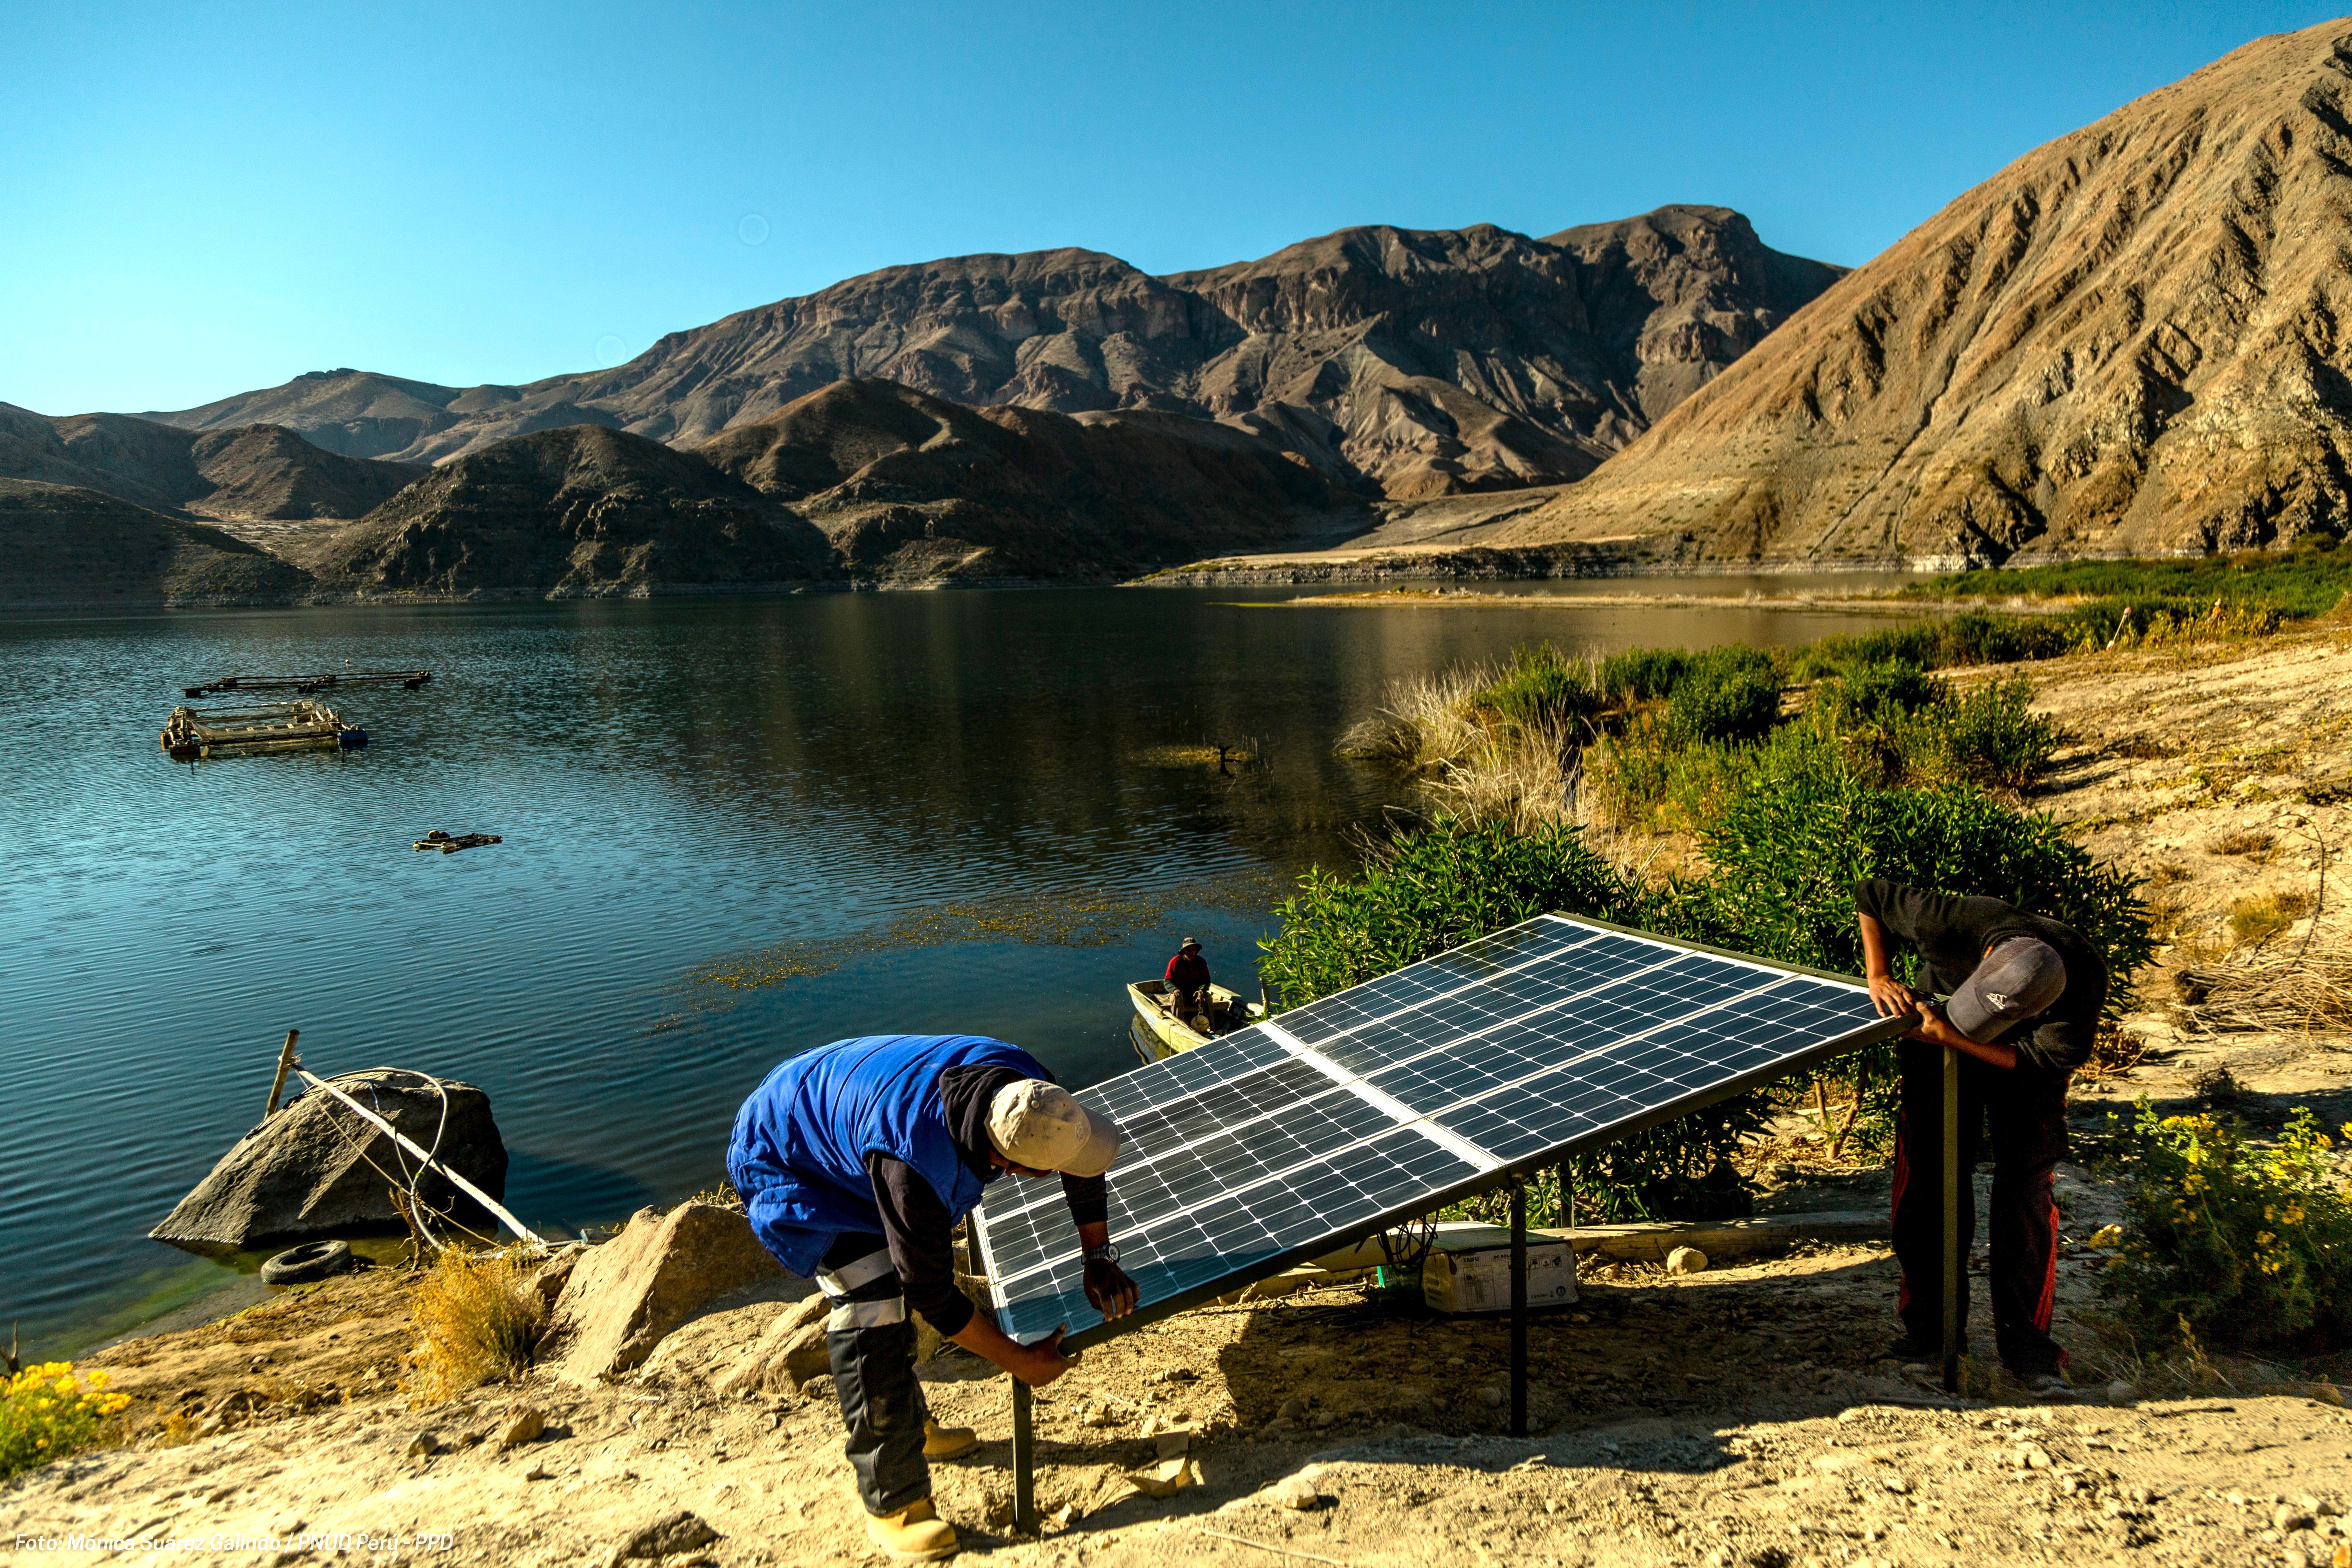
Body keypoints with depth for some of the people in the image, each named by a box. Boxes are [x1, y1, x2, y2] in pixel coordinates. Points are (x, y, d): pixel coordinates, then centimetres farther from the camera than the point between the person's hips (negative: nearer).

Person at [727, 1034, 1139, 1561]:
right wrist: (1021, 1362, -19)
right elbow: (931, 1294, -29)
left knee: (891, 1287, 18)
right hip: (783, 1162, -8)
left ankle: (910, 1424, 41)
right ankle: (893, 1506, -3)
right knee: (871, 1306, -16)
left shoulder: (1025, 1084, -24)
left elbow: (1084, 1167, -3)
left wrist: (1098, 1256, -10)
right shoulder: (912, 1168, -43)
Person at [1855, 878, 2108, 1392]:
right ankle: (1931, 1325, 13)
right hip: (1937, 1048, 1)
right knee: (1930, 1179, -2)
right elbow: (1871, 895, -20)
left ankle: (2025, 1344, 0)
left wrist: (1952, 1038, -35)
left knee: (2026, 1190, -11)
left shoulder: (2086, 979, -35)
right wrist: (1880, 977, -27)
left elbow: (2045, 1061, -27)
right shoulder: (1954, 923, -36)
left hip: (2024, 1069, -1)